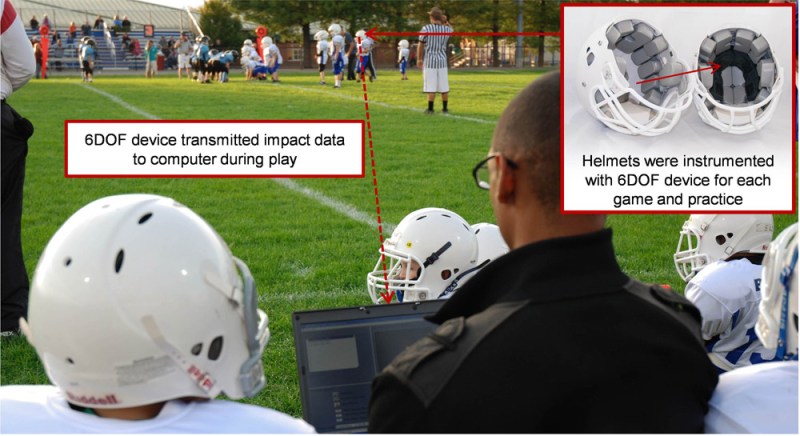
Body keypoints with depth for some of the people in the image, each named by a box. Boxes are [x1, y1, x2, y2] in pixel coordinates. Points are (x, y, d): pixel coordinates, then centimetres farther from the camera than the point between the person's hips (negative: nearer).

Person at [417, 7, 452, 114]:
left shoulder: (426, 28, -10)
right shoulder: (446, 29, -1)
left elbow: (421, 45, -3)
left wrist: (419, 59, 9)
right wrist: (445, 22, 10)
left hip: (429, 61, -3)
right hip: (442, 60, 3)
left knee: (431, 86, -2)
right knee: (444, 86, 9)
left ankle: (430, 109, 0)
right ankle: (444, 108, 16)